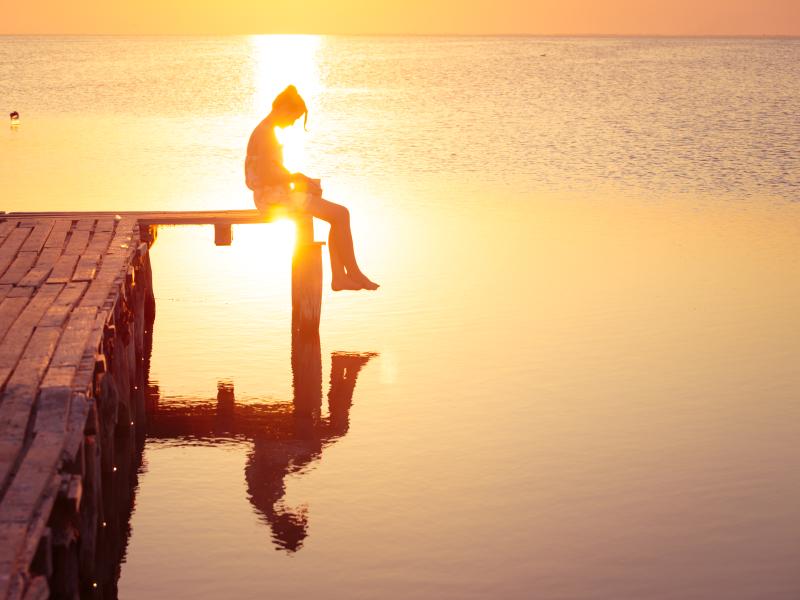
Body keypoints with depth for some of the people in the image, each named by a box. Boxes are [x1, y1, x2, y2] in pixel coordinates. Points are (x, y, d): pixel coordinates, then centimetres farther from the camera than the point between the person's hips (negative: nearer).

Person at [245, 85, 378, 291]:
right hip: (274, 197, -11)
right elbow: (266, 175, -24)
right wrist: (298, 179, -13)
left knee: (339, 215, 7)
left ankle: (339, 277, 0)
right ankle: (354, 272, 1)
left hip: (277, 195, 11)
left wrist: (299, 178, 8)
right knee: (341, 214, -10)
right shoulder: (265, 133, -17)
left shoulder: (265, 131, 17)